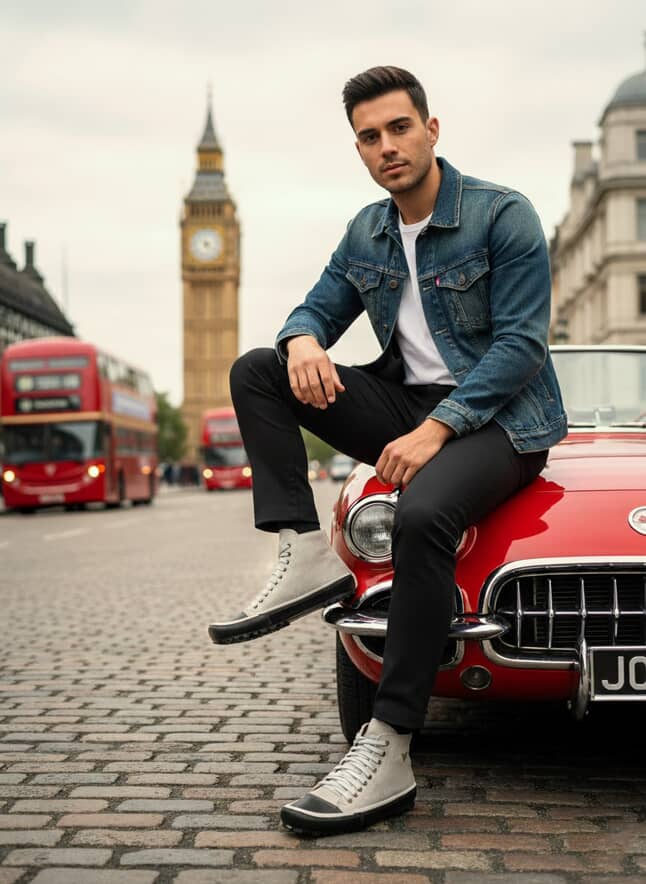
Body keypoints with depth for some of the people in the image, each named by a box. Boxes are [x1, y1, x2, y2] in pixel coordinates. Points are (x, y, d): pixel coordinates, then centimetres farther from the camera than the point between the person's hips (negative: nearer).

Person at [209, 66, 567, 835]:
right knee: (254, 372, -5)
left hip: (499, 417, -7)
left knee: (423, 512, -39)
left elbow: (519, 343, -15)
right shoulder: (367, 233, 10)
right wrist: (303, 341, -13)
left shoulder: (503, 216, -9)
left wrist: (435, 430, -25)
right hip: (409, 401, 7)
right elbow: (317, 308, 15)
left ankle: (388, 752, -34)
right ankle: (305, 556, -18)